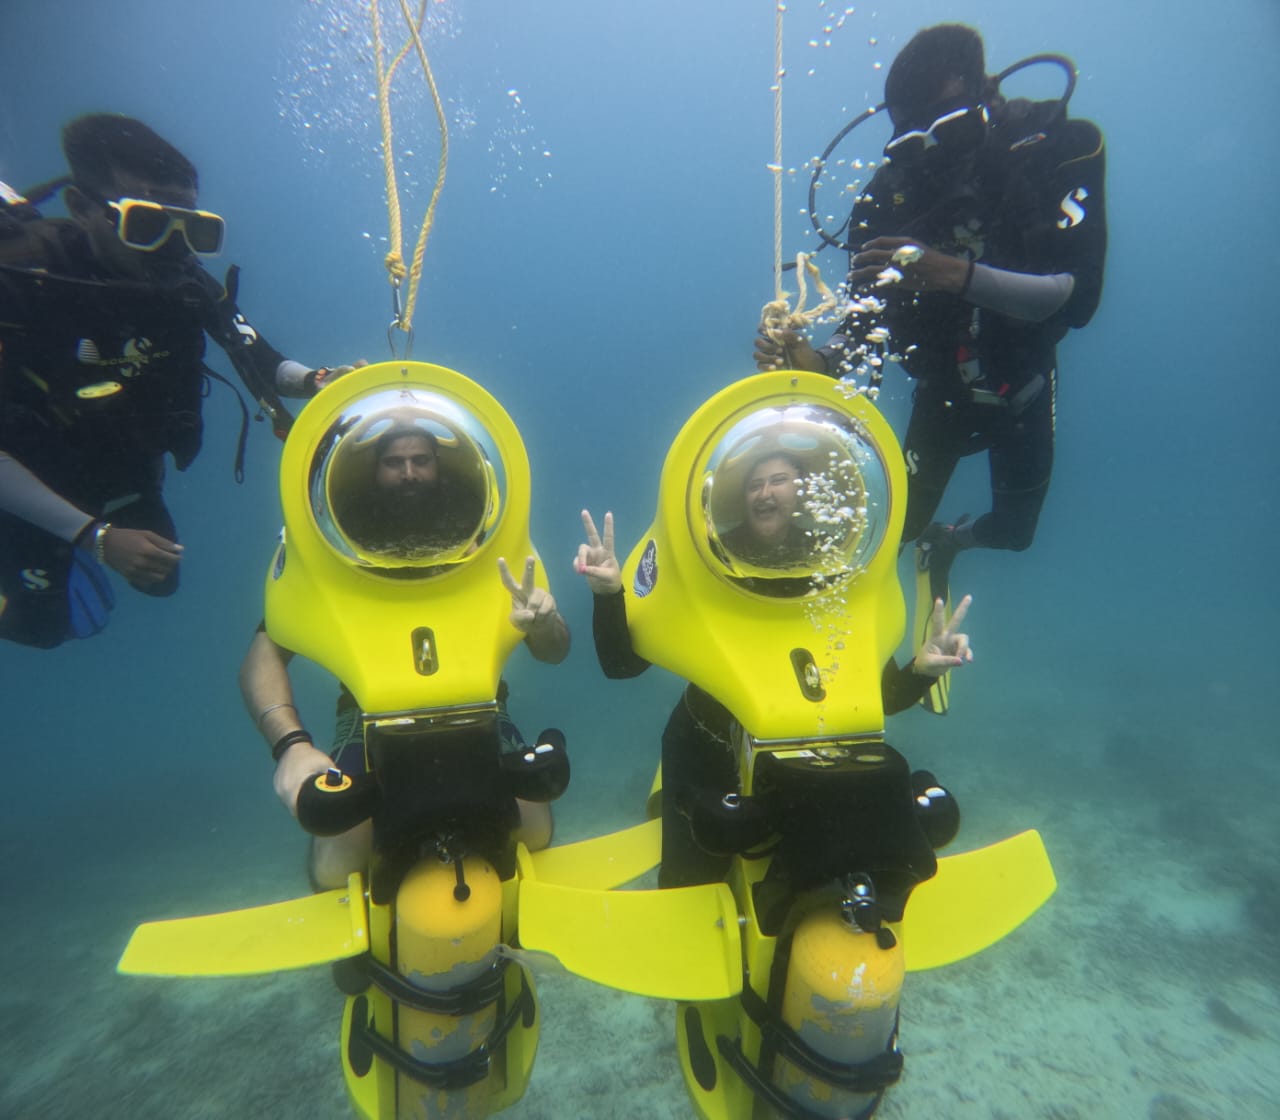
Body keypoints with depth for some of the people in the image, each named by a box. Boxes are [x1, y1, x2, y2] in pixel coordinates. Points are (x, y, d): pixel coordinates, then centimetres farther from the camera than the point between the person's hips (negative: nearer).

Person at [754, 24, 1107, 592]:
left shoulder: (1057, 148, -22)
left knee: (1013, 531, 12)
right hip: (941, 391, 1)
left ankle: (951, 539, 50)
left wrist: (960, 275, -50)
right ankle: (935, 546, 40)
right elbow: (866, 318, -18)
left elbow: (1078, 296, -33)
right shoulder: (889, 189, -18)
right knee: (899, 526, 0)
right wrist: (820, 362, -41)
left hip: (1022, 385, 0)